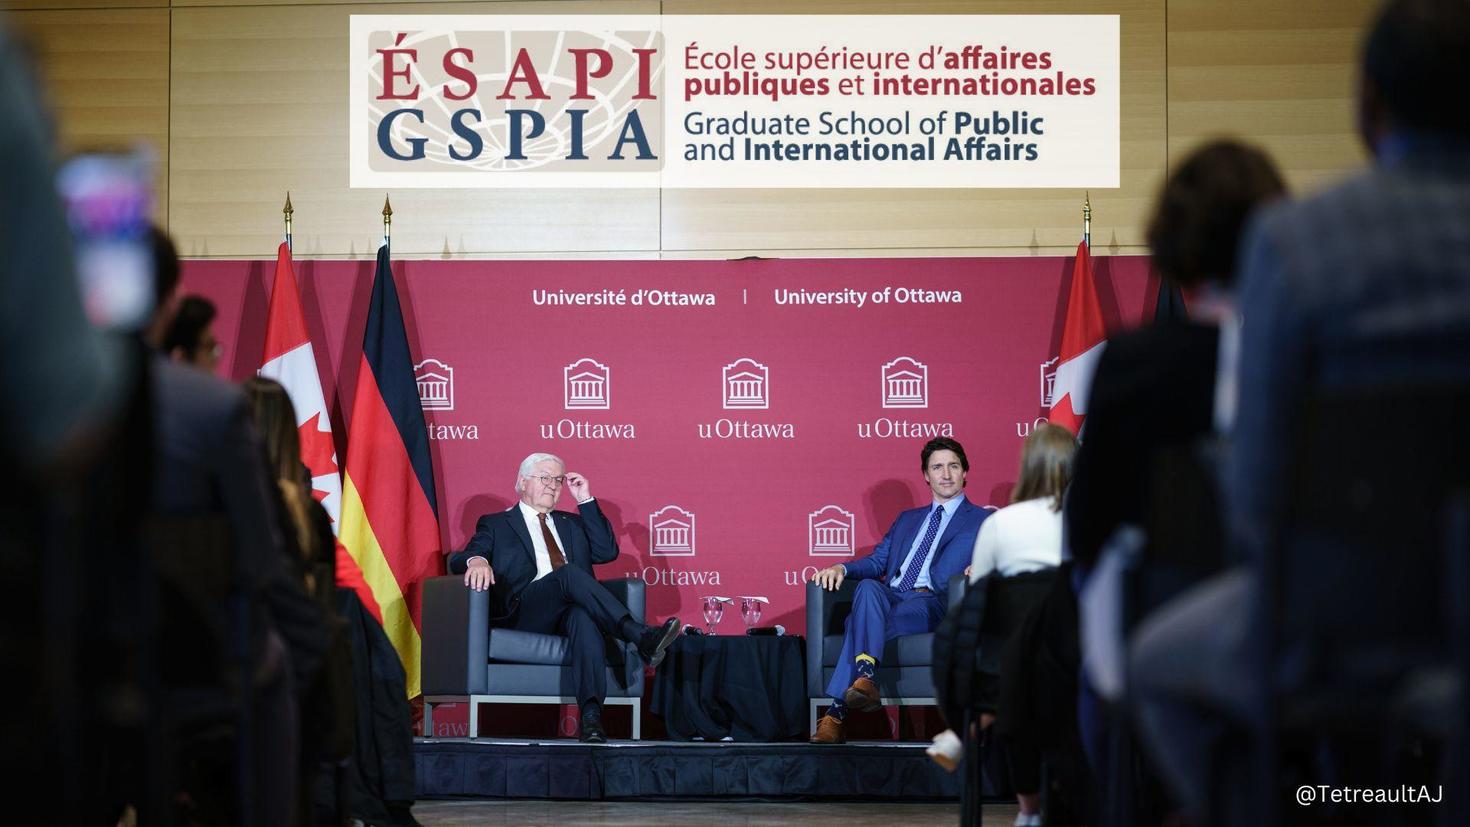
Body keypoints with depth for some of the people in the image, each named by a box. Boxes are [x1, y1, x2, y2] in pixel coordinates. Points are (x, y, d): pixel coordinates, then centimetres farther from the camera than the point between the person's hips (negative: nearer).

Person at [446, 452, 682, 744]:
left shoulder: (571, 524, 33)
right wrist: (476, 560, -19)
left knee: (584, 616, -37)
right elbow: (457, 560, 7)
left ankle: (591, 716, -54)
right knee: (569, 573, -34)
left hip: (573, 609, 3)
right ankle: (640, 637, -48)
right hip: (522, 613, -3)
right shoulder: (496, 524, 23)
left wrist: (586, 501, 15)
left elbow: (607, 552, 17)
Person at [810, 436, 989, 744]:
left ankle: (837, 711, -42)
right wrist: (842, 568, 3)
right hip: (889, 597, 4)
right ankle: (864, 676, -52)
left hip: (931, 603, -4)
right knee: (868, 587, -36)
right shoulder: (907, 519, 34)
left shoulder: (983, 521, 18)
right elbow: (877, 561, 24)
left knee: (859, 621, -34)